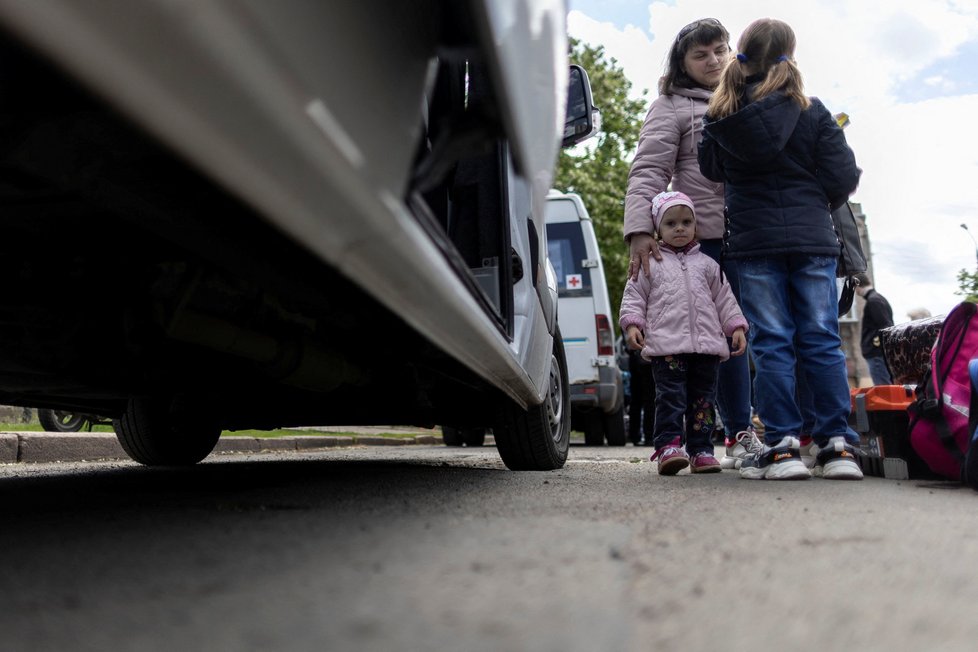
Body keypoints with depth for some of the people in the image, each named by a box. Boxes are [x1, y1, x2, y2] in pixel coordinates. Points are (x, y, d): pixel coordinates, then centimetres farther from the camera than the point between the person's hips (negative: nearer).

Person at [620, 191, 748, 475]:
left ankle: (701, 450, 11)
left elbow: (724, 298, 18)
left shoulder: (707, 264, 17)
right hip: (666, 344, -3)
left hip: (706, 344, 3)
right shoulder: (651, 264, 9)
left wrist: (737, 326, 9)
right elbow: (634, 296, 7)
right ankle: (668, 446, -12)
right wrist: (632, 323, -8)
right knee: (670, 396, -10)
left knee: (703, 398, 6)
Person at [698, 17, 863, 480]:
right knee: (822, 341, 4)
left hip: (754, 240, 0)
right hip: (812, 238, 0)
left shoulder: (720, 117, 2)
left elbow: (711, 170, 13)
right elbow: (843, 176, -1)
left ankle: (782, 445, -2)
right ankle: (838, 445, 5)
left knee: (772, 343, 1)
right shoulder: (812, 111, 0)